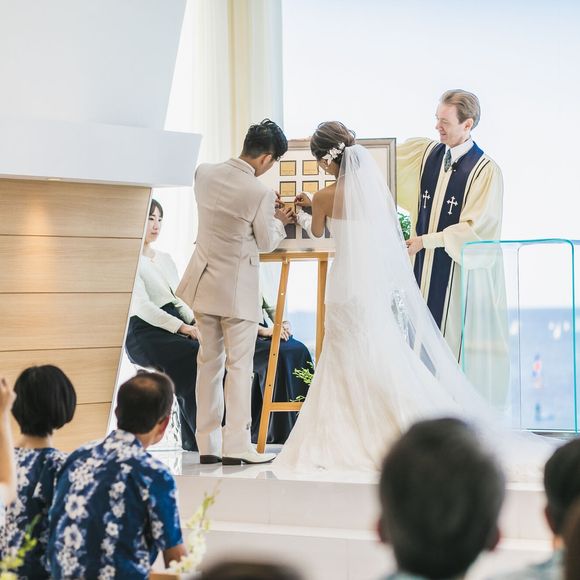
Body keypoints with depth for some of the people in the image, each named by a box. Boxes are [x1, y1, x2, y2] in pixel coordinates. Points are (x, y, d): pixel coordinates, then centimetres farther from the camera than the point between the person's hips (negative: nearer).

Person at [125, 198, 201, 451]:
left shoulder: (165, 259, 23)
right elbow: (143, 306, -14)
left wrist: (195, 324, -3)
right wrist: (183, 328, -21)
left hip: (175, 328, 7)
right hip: (145, 334, -7)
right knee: (197, 356, -29)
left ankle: (193, 439, -16)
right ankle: (198, 439, -20)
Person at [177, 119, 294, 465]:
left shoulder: (204, 173, -2)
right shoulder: (259, 194, -19)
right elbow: (266, 243, -5)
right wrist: (279, 221, 14)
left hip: (204, 281, 6)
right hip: (237, 289, -6)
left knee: (209, 361, 13)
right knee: (239, 365, 0)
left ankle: (208, 445, 16)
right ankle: (237, 446, -2)